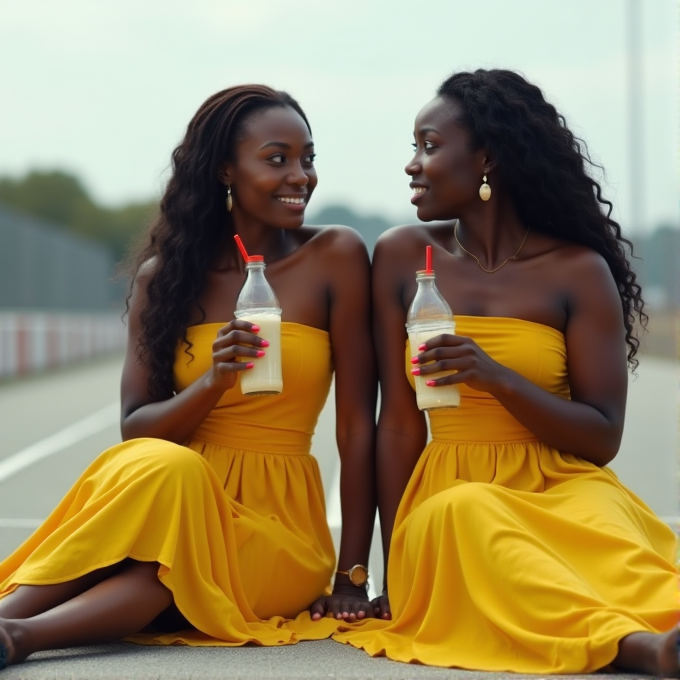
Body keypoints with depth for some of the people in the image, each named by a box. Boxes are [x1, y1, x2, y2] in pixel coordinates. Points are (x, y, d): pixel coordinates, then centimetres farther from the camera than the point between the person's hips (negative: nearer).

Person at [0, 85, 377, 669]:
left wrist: (351, 576, -7)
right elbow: (134, 429, 1)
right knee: (161, 467, -34)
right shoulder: (165, 276, 6)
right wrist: (211, 385, -19)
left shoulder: (336, 258, -2)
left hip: (278, 520, -1)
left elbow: (357, 423, -4)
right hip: (183, 491, 2)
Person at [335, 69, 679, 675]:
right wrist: (396, 572, 0)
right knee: (463, 514, -35)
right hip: (447, 489, 1)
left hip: (561, 488, 0)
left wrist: (497, 377, -19)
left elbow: (603, 438, -2)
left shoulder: (579, 271, 0)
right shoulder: (402, 256, 5)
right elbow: (399, 423, 5)